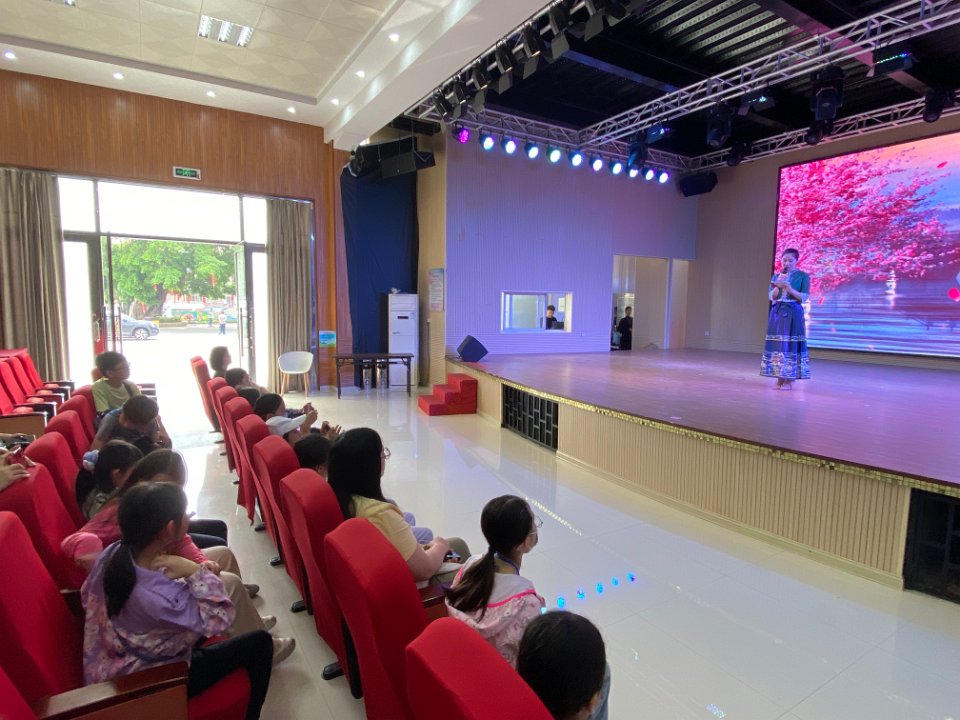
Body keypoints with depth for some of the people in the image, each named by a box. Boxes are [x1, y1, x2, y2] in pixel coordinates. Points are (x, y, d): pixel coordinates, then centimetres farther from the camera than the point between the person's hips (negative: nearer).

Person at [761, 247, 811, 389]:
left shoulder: (803, 276, 1)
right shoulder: (776, 276, 11)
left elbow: (804, 297, -5)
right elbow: (771, 296, 5)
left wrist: (790, 289, -19)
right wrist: (778, 285, -10)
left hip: (793, 312, -3)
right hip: (777, 312, 4)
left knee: (790, 344, -7)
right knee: (777, 343, 1)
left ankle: (789, 380, -1)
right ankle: (780, 379, 8)